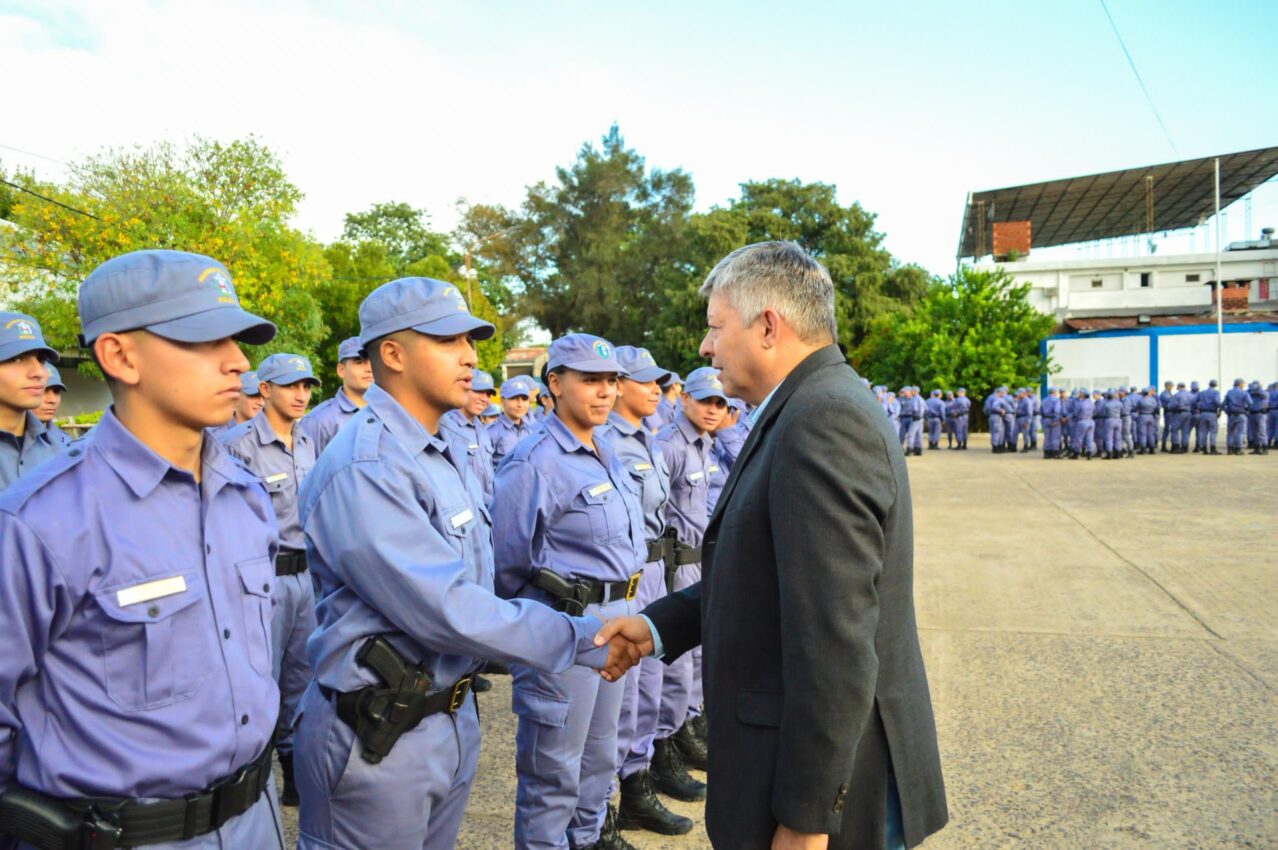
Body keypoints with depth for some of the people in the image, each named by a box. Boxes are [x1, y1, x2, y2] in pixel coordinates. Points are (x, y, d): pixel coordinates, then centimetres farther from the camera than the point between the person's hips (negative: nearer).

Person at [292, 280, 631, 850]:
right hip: (377, 738, -8)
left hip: (454, 716, 8)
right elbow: (443, 610, -26)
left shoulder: (447, 455, 8)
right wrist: (582, 639, -21)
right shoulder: (364, 469, -22)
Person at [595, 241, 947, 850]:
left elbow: (835, 642, -26)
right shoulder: (822, 407, 9)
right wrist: (658, 625, 4)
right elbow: (763, 571, 11)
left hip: (834, 786, -9)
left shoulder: (821, 420, -23)